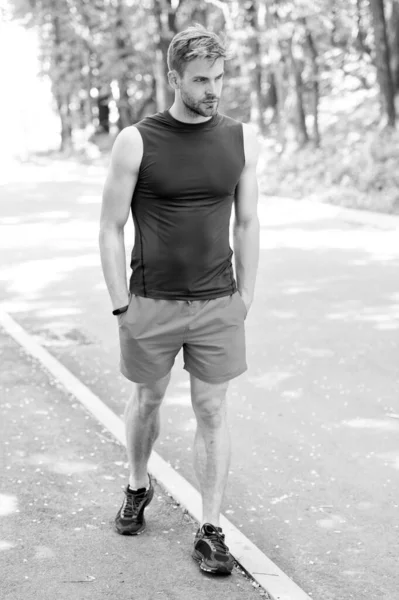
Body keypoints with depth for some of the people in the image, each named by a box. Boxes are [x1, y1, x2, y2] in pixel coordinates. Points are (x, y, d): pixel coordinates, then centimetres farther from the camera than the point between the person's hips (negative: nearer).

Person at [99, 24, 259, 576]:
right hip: (152, 303, -1)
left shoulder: (242, 139, 0)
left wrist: (245, 297, 4)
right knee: (147, 400, 16)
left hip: (218, 304, 1)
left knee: (212, 412, 3)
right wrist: (121, 305, -5)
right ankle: (138, 487, 42)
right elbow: (111, 228, -3)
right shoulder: (136, 142, -8)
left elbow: (247, 224, 7)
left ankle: (210, 532, 12)